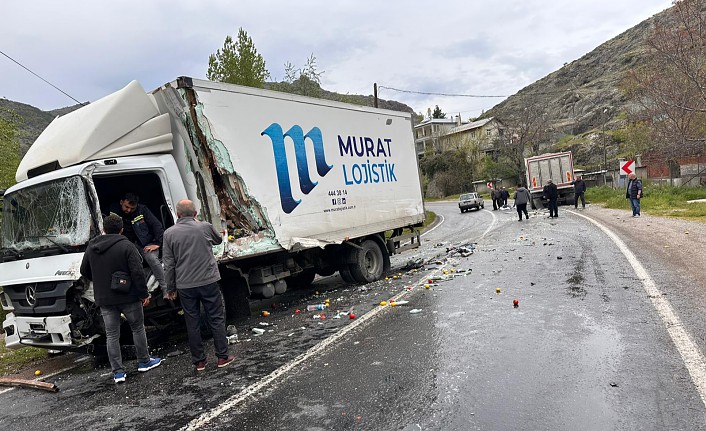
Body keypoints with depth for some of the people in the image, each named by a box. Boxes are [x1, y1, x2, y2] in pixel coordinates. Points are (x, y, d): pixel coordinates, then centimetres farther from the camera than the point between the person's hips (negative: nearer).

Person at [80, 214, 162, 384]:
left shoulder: (91, 248, 5)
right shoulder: (126, 246, -12)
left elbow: (84, 271, 16)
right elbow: (137, 273, -17)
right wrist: (144, 294, -10)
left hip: (104, 300, 4)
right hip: (128, 297, -4)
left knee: (112, 335, 8)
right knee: (138, 328, 13)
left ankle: (118, 372, 9)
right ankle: (144, 362, 22)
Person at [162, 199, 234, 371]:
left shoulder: (169, 233, -1)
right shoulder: (205, 227, -3)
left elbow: (169, 264, 0)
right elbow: (218, 240, 19)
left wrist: (170, 288, 9)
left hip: (185, 286, 1)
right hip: (208, 282, -1)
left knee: (192, 323, 10)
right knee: (217, 319, 9)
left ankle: (199, 361, 17)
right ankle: (222, 357, 12)